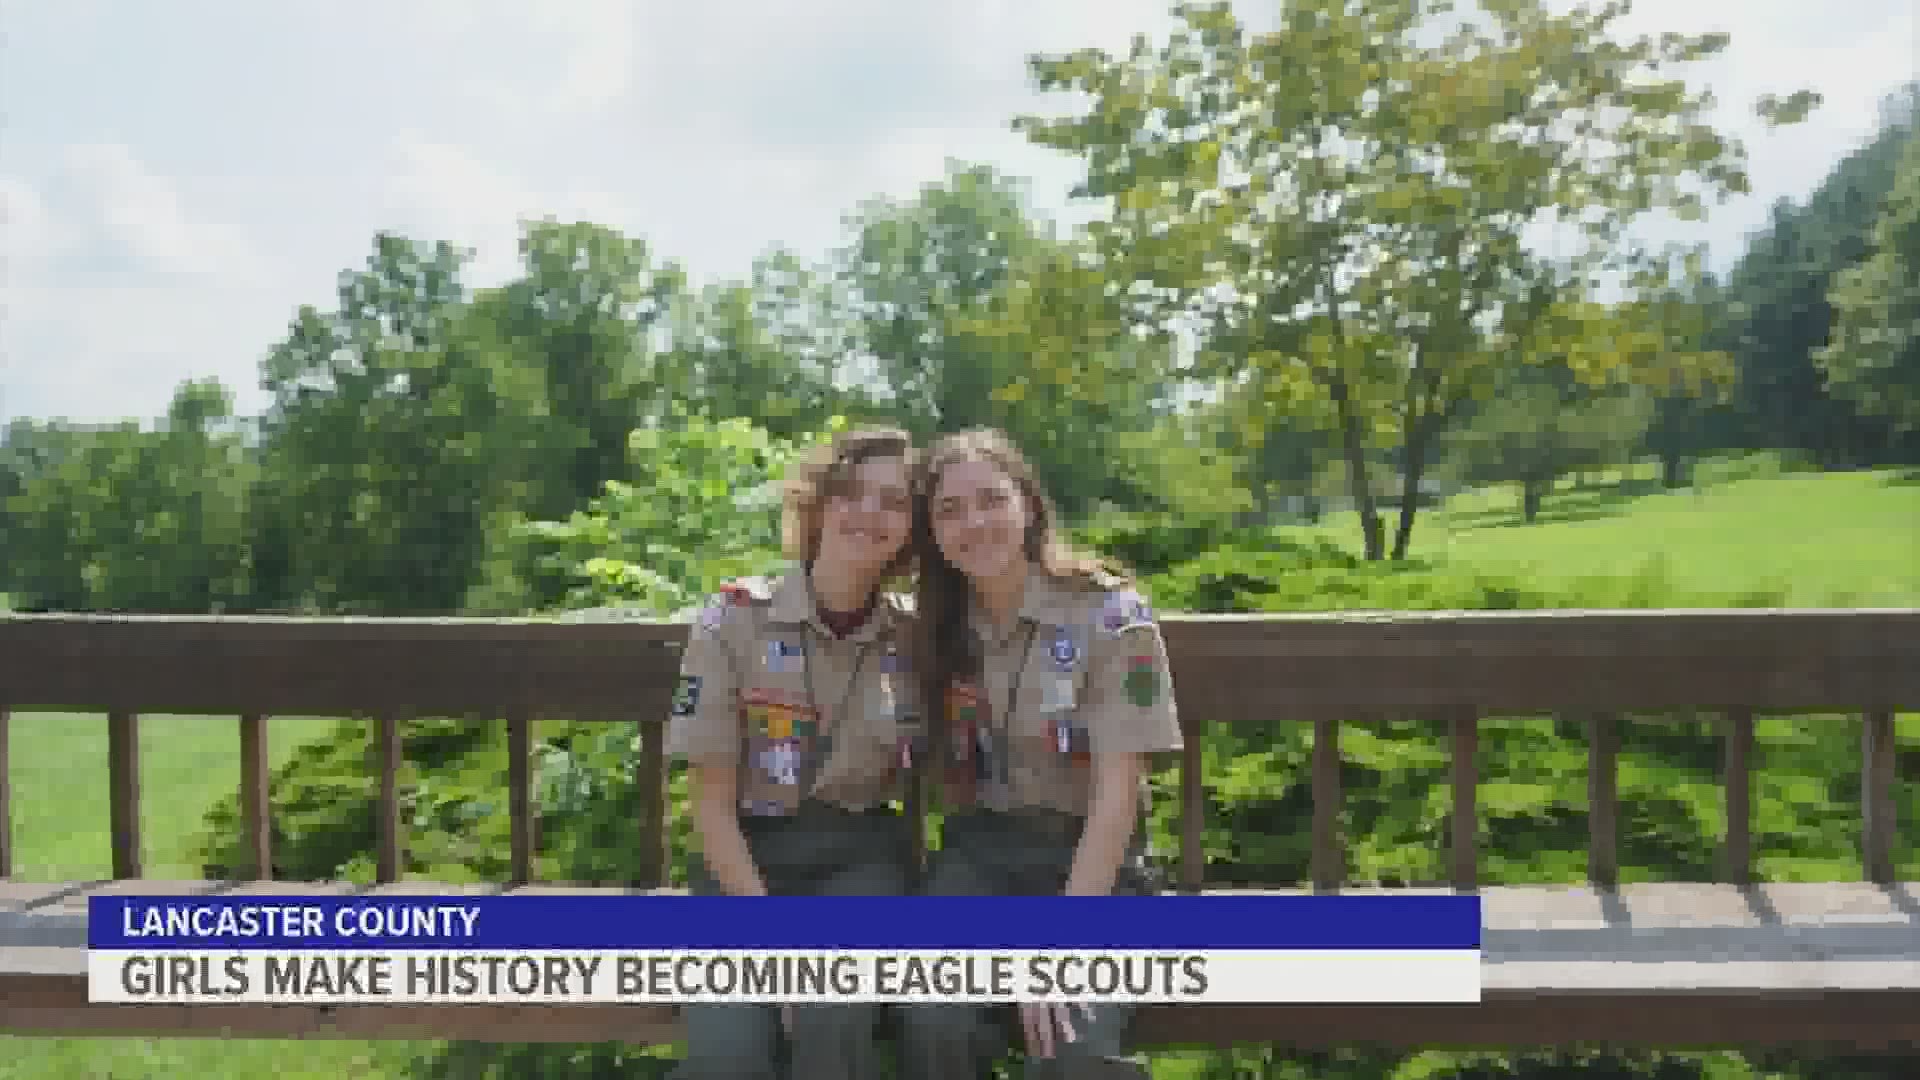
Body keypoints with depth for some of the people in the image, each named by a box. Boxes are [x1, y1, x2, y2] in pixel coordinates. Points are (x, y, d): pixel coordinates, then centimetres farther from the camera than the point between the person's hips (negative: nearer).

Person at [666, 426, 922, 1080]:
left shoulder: (913, 641, 1)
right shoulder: (734, 620, -6)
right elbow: (712, 804, -6)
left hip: (859, 856, 1)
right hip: (746, 856, -1)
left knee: (833, 1021, -28)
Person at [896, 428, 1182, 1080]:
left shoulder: (1111, 616, -10)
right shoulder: (939, 628, 5)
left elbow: (1117, 793, -14)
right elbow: (943, 773, 9)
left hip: (1090, 858, -3)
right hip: (980, 853, 3)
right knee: (934, 1027, -24)